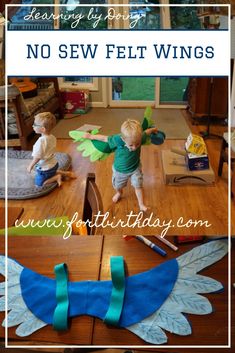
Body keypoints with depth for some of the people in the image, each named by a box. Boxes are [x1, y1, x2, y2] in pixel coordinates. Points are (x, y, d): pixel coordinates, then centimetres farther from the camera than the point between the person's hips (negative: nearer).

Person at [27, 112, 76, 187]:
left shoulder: (41, 141, -30)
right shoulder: (52, 137, -5)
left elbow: (37, 157, -26)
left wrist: (30, 166, -11)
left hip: (45, 168, -8)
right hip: (54, 164, 8)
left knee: (39, 183, 8)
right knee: (52, 173, 36)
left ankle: (57, 177, -3)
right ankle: (65, 173, 19)